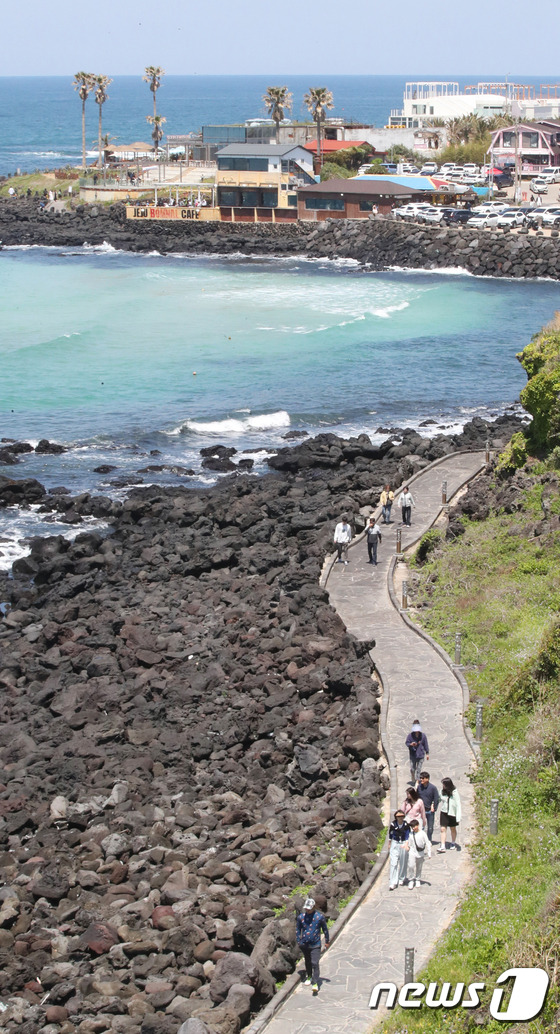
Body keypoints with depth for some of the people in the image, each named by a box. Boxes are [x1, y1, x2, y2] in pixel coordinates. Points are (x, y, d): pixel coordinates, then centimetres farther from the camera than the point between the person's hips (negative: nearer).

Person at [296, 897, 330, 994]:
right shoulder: (301, 917, -2)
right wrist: (299, 941, 8)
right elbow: (297, 930, 11)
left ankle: (315, 983, -10)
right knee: (307, 962, 19)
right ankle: (309, 976, 42)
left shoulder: (319, 916, -7)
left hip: (315, 945, -3)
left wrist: (327, 941, 12)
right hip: (304, 945, 3)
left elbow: (325, 929, 6)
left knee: (315, 963, -11)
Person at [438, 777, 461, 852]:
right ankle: (442, 846, -5)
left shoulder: (454, 792, -18)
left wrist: (458, 817, -19)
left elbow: (458, 805, -16)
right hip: (444, 812, 3)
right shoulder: (443, 791, -5)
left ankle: (453, 843, 36)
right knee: (442, 829, -6)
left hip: (452, 813, -3)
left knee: (453, 829, 16)